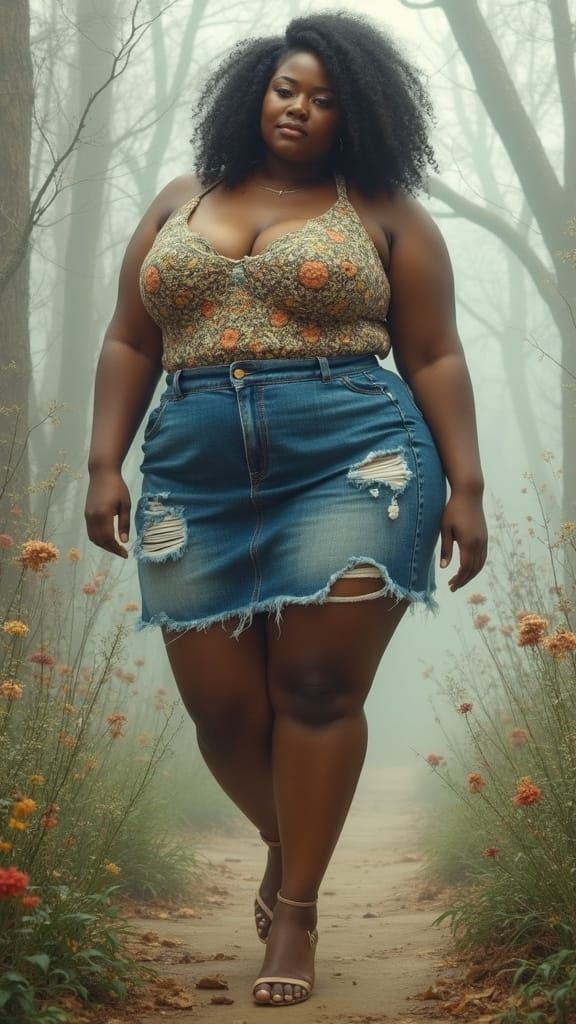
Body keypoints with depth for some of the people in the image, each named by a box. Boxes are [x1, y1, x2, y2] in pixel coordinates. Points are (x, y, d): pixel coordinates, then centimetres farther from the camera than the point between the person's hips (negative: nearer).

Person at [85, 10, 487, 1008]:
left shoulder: (383, 210, 7)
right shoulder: (180, 202, 16)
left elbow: (434, 358, 5)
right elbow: (130, 344, 15)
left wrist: (465, 486, -2)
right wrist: (105, 465, 5)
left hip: (353, 464, -3)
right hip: (197, 478, 3)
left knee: (320, 688, -6)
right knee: (220, 702, 3)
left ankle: (298, 908, 7)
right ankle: (283, 837, 32)